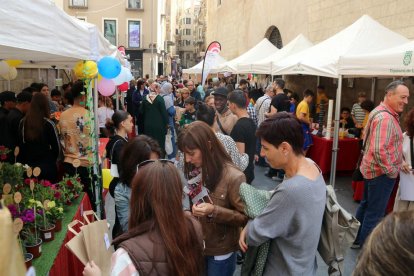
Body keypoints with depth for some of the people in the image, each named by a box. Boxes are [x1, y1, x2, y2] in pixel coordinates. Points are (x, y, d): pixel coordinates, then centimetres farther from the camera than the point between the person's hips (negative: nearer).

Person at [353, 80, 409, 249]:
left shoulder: (382, 112, 11)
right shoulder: (385, 118, -23)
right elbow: (379, 150, -31)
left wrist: (397, 163, 19)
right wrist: (392, 171, -19)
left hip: (372, 169, 10)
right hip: (381, 172, -10)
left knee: (366, 206, 20)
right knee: (375, 213, 2)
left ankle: (357, 239, 33)